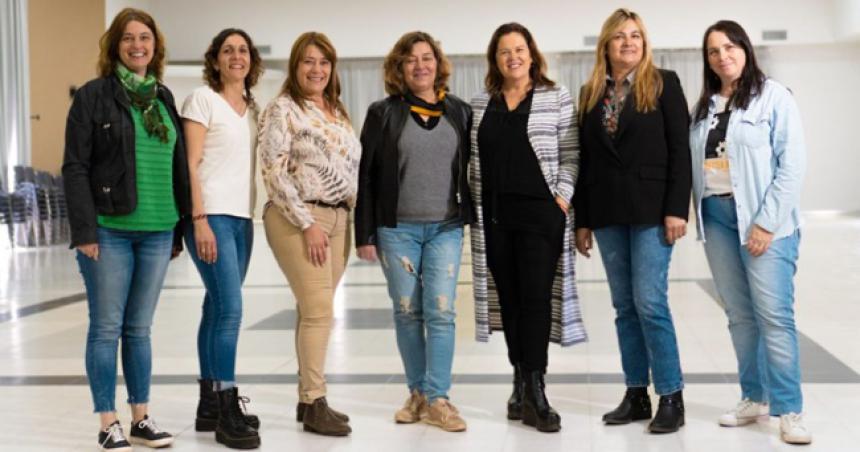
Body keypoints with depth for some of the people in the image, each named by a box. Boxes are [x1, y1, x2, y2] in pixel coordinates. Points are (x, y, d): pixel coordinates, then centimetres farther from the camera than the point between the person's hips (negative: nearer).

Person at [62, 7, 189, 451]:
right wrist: (84, 230, -14)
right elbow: (75, 167, -7)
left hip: (157, 232, 5)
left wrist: (179, 227, 13)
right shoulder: (93, 96, -2)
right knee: (107, 328, 3)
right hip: (109, 231, -4)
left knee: (139, 329, 12)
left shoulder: (163, 98, 13)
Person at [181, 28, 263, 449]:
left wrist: (248, 216, 12)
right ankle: (228, 414, -8)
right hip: (212, 216, -7)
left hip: (242, 217, 7)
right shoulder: (202, 99, -3)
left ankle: (209, 406, 14)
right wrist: (200, 220, -17)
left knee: (218, 309, 9)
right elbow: (190, 165, -10)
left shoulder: (252, 107, 16)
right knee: (230, 309, -13)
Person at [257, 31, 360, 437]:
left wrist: (355, 218, 11)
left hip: (337, 219, 7)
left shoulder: (338, 112, 17)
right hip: (298, 219, -6)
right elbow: (274, 173, -12)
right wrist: (307, 223, -17)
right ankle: (315, 404, -2)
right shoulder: (282, 110, -5)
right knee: (319, 310, -10)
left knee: (313, 311, 9)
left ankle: (307, 398, 16)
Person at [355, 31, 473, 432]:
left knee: (440, 311, -5)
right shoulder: (383, 113, 2)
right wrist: (365, 233, -3)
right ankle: (417, 393, 18)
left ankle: (437, 398, 1)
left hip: (446, 228, 1)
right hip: (396, 228, 0)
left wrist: (473, 221, 5)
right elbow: (366, 176, 1)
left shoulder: (459, 112, 7)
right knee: (407, 312, 5)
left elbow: (471, 170, 10)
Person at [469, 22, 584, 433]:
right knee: (509, 299, 7)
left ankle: (534, 391, -2)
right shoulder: (480, 104, 12)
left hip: (540, 212, -3)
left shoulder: (556, 97, 3)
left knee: (536, 298, -6)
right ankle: (521, 382, 18)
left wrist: (562, 197, -10)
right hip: (493, 215, 3)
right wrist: (474, 202, 5)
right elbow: (473, 159, 13)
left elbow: (570, 155, 1)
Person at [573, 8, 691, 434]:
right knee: (625, 306, 8)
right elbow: (584, 158, 12)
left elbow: (679, 150, -4)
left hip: (651, 209, -4)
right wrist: (583, 219, 9)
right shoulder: (591, 93, 12)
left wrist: (676, 209, -12)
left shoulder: (663, 83, 2)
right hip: (607, 213, 4)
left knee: (649, 302, -8)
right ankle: (636, 394, 16)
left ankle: (671, 398, 3)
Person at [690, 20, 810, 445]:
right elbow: (695, 166, 13)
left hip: (763, 219, -5)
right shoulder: (704, 106, 14)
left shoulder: (773, 96, -3)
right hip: (716, 216, 5)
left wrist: (767, 222, -14)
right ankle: (754, 398, 19)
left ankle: (789, 410, -1)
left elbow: (792, 165, -9)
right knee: (739, 315, 9)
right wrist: (697, 214, 2)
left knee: (773, 314, -8)